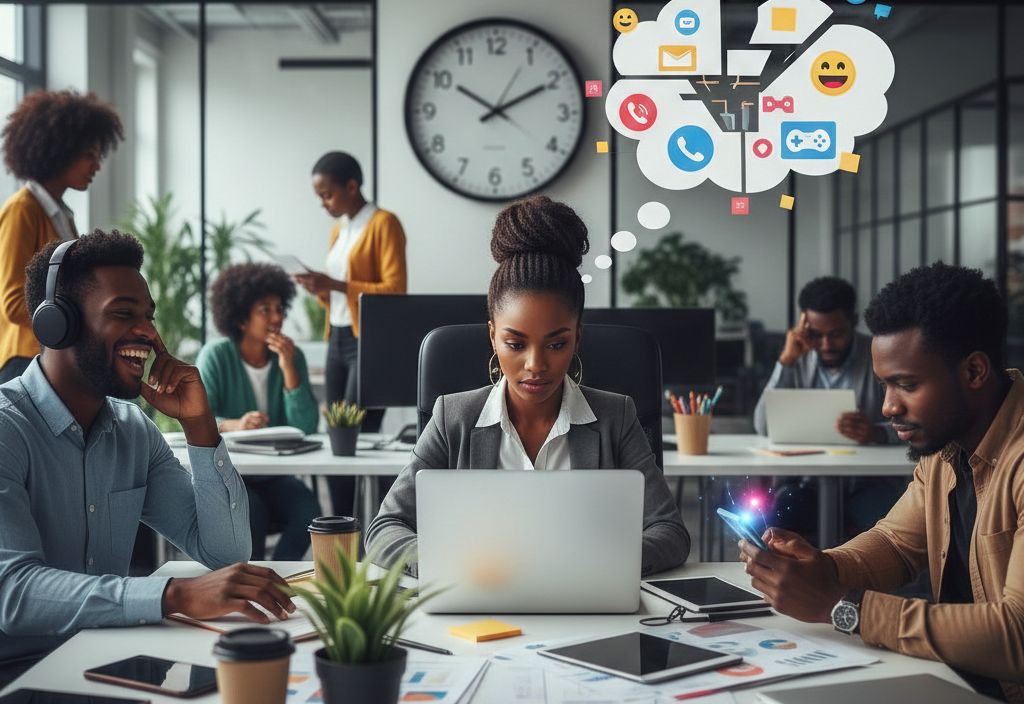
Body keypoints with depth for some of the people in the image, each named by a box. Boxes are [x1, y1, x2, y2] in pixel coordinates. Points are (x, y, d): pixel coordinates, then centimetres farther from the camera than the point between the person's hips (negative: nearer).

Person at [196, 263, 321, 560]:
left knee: (308, 513, -26)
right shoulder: (215, 356, -7)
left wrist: (288, 368, -19)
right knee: (251, 514, -32)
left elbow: (305, 427, -10)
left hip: (275, 476, 3)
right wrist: (234, 425, -37)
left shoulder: (291, 356, 0)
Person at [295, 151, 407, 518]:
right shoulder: (338, 229, 16)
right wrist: (320, 289, 1)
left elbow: (395, 291, -16)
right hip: (337, 340, 8)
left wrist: (334, 284, -19)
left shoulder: (384, 224, -8)